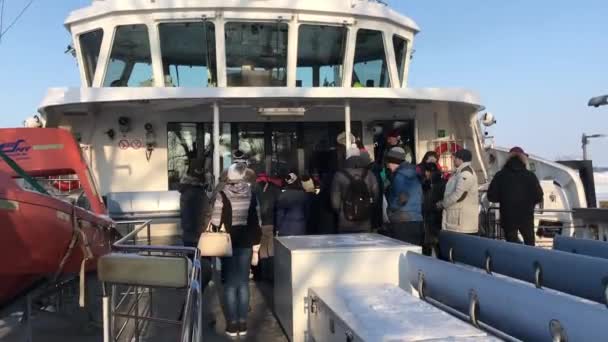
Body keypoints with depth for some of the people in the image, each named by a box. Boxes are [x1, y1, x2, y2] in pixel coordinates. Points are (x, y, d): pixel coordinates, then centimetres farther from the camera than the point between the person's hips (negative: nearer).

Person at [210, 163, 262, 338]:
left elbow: (215, 222, -13)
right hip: (246, 243, 2)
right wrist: (255, 245, 8)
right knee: (243, 282, 9)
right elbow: (256, 222, 1)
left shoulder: (222, 195, -10)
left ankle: (232, 324, 8)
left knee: (230, 284, 6)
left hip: (228, 243, -2)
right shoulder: (251, 194, -2)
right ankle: (242, 323, 13)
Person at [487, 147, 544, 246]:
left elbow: (491, 196, -6)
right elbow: (539, 197, -7)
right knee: (529, 243, 18)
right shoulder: (530, 176, -5)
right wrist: (529, 201, 13)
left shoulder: (500, 175, -6)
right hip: (526, 216, 1)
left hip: (508, 217, 0)